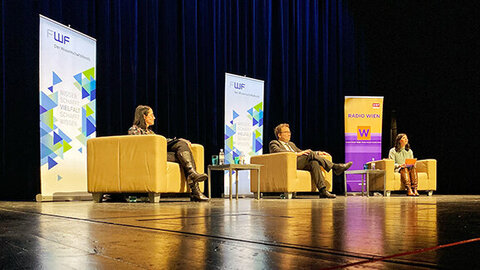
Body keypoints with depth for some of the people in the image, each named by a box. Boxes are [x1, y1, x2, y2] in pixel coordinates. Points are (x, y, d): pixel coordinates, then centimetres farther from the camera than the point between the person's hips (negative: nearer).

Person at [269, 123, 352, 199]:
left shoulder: (291, 144, 35)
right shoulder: (273, 143, 10)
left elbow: (301, 153, 30)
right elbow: (278, 152, -12)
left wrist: (318, 153, 14)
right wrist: (297, 154, -22)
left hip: (300, 165, 6)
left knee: (314, 163, -26)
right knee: (310, 153, -25)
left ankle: (323, 190, -35)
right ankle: (335, 167, -23)